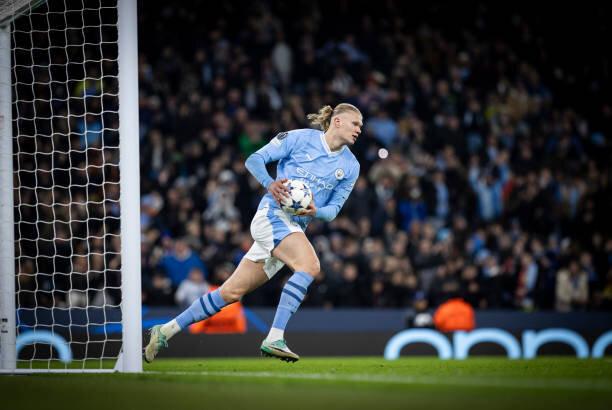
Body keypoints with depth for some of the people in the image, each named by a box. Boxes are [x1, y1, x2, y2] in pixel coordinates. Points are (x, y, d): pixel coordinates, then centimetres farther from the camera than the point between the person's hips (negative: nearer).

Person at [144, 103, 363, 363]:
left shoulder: (350, 166, 12)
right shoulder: (300, 138, -2)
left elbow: (333, 208, 14)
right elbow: (254, 159, 0)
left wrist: (316, 211, -9)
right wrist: (269, 183, -19)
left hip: (296, 228, 6)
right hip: (273, 213, -6)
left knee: (232, 292, 5)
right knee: (309, 265, -31)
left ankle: (166, 331, 13)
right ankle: (274, 338, -34)